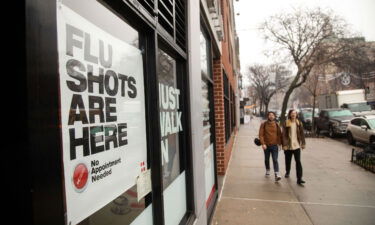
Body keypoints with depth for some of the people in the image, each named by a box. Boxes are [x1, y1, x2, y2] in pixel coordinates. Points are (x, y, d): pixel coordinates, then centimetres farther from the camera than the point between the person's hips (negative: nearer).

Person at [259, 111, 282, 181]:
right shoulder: (263, 124, -3)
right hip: (266, 145, 1)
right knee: (266, 159, 16)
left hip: (274, 145, 0)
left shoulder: (276, 125, 2)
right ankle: (267, 170, 38)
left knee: (275, 160, -8)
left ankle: (277, 174, -12)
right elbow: (261, 135, -7)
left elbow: (279, 134, 8)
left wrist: (279, 143, 3)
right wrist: (263, 143, -17)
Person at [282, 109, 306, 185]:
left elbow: (302, 134, 8)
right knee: (288, 161, 14)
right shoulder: (286, 123, -4)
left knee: (298, 162, -6)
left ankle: (299, 179, -4)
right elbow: (284, 135, -7)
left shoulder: (299, 123, 4)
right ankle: (287, 172, 40)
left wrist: (303, 143, 5)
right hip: (288, 146, -1)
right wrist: (284, 145, -12)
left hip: (297, 145, 1)